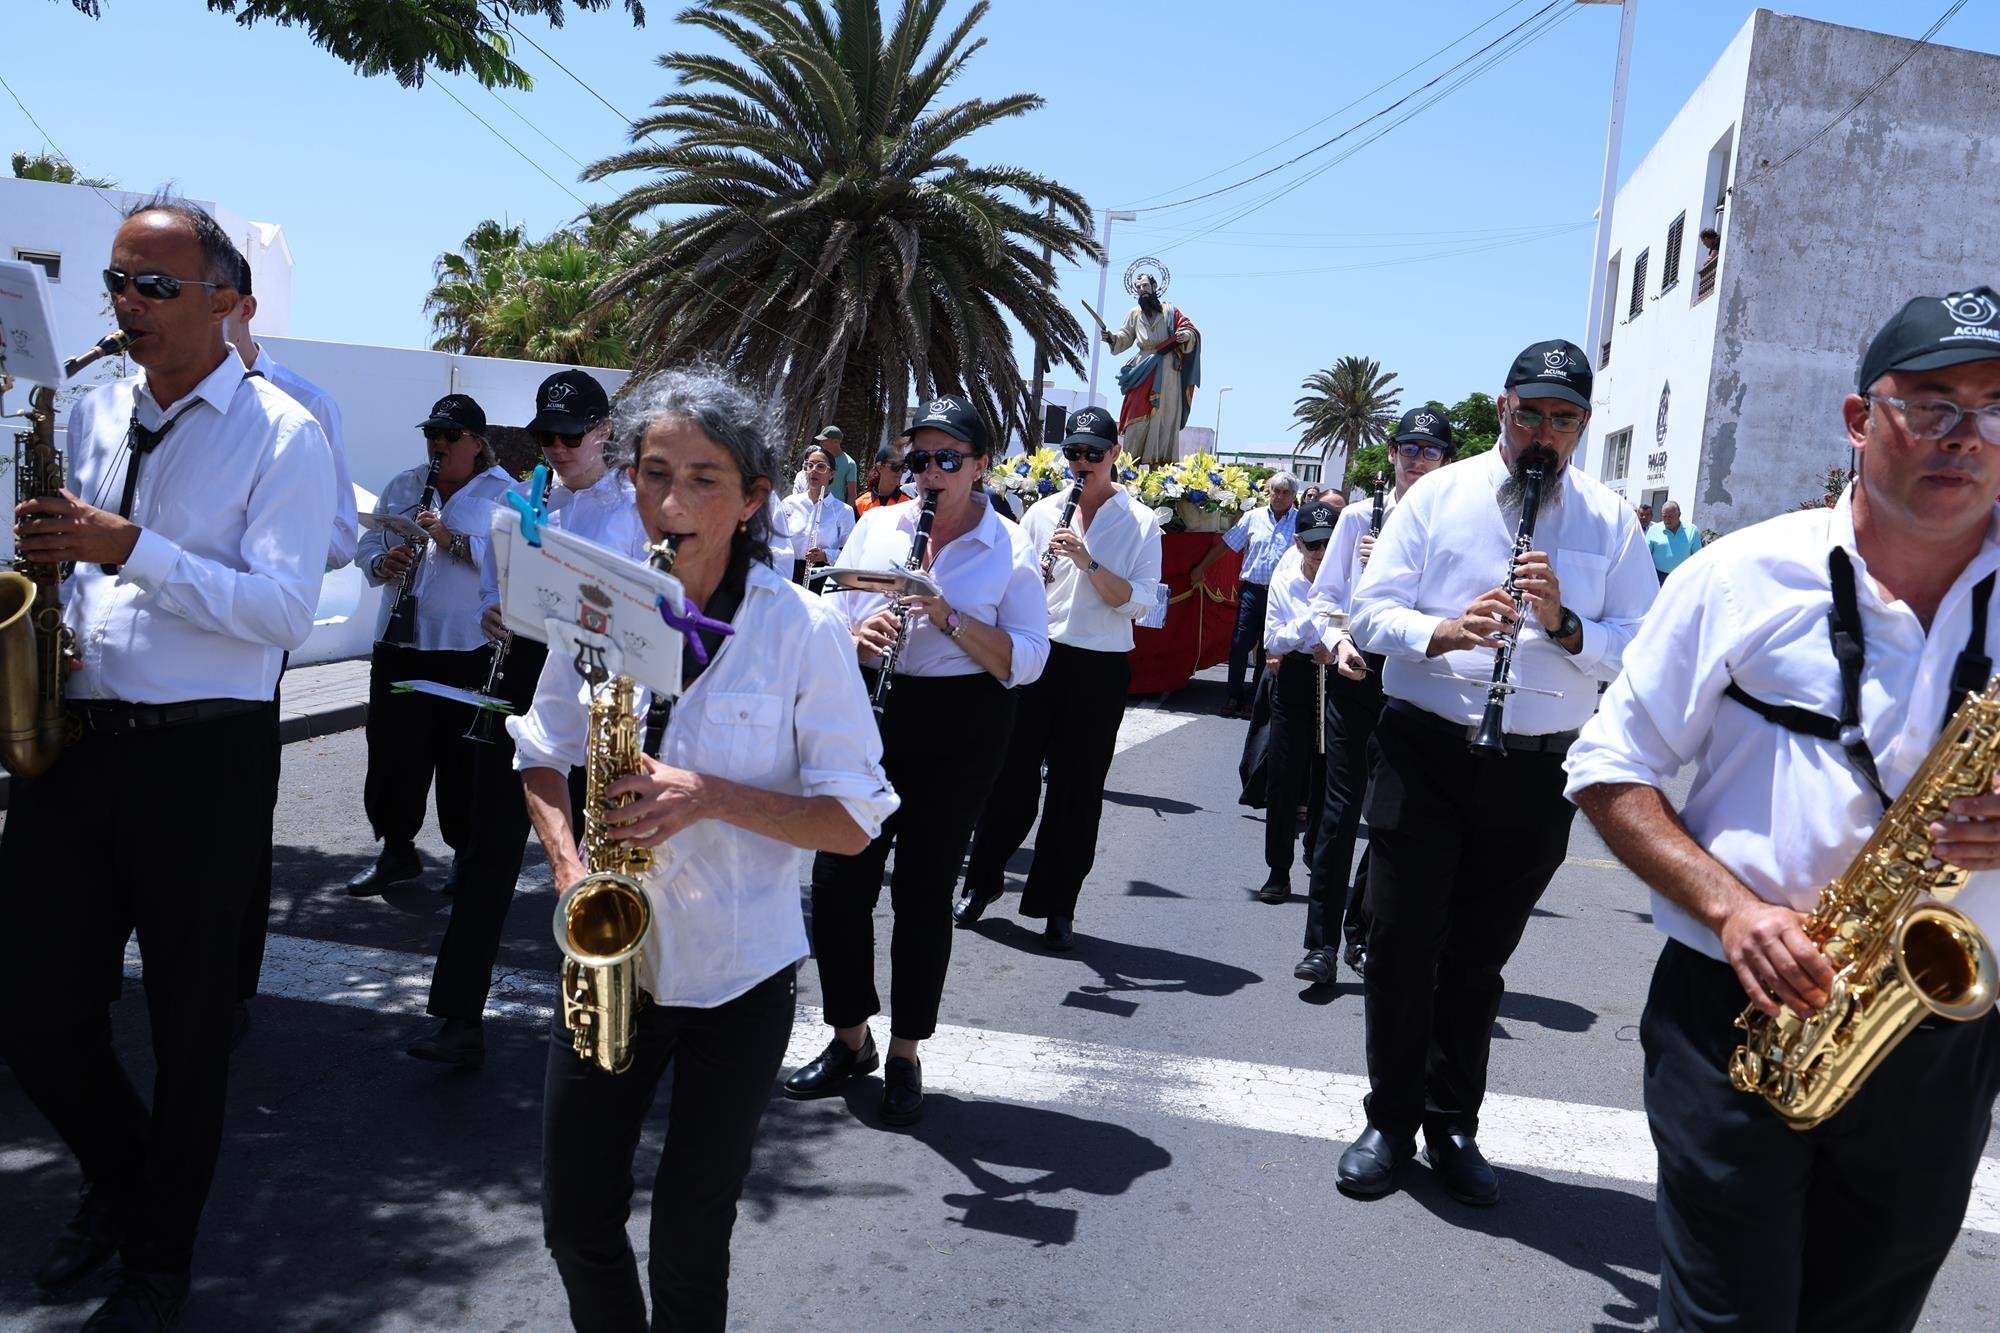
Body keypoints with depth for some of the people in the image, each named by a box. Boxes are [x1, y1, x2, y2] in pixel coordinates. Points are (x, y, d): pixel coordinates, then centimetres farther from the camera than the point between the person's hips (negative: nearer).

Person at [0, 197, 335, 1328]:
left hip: (204, 757, -5)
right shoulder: (93, 413, 13)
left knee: (190, 1019, 8)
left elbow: (286, 611, -15)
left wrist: (132, 548, -21)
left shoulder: (283, 434, -6)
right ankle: (121, 1171, 38)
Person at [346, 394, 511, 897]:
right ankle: (397, 850, 20)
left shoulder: (502, 495, 0)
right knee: (391, 748, 6)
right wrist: (383, 562, -7)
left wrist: (454, 540, -23)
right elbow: (367, 547, 15)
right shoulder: (401, 487, 15)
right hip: (399, 643, 5)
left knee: (463, 756, 3)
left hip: (469, 648, -4)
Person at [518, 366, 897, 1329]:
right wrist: (570, 863, -8)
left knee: (690, 1248, 10)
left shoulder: (802, 629, -13)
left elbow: (854, 819, -11)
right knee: (577, 1224, 14)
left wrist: (712, 797, -25)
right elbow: (541, 756, 10)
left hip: (737, 977, -3)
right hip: (607, 957, 3)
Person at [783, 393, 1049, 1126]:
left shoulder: (1011, 548, -2)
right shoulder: (875, 527, 7)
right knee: (837, 875, 2)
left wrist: (951, 620, -21)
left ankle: (905, 1053, 20)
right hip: (869, 716, 3)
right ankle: (850, 1038, 22)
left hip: (959, 729, -3)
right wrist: (856, 637, -14)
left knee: (924, 889, 3)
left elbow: (1028, 661, -8)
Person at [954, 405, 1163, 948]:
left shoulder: (1141, 522, 2)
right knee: (1013, 775, 5)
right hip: (1038, 657, 1)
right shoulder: (1044, 511, 8)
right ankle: (981, 883, 22)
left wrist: (1088, 562, -19)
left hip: (1101, 669, -1)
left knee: (1078, 789, 5)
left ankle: (1058, 906, 16)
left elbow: (1139, 601, -8)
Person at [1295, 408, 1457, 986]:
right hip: (1354, 669, 0)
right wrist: (1338, 642, -6)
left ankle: (1360, 932, 23)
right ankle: (1321, 942, 4)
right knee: (1341, 804, -1)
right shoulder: (1358, 516, 7)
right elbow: (1326, 592, 9)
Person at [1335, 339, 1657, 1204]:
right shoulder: (1438, 495, 3)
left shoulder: (1611, 523, 5)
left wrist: (1564, 624, -18)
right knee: (1400, 943, 1)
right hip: (1423, 751, -1)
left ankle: (1452, 1127, 29)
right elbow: (1370, 612, -3)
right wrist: (1442, 631, -22)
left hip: (1534, 774, 1)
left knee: (1479, 959, 13)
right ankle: (1390, 1120, 19)